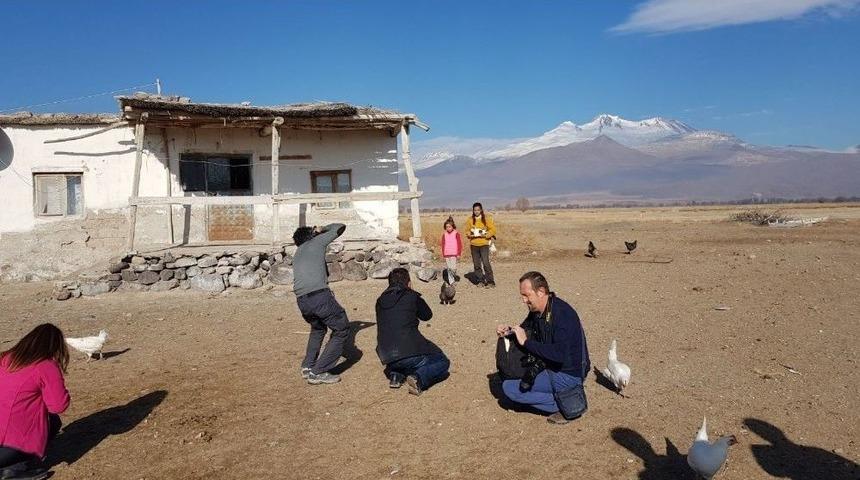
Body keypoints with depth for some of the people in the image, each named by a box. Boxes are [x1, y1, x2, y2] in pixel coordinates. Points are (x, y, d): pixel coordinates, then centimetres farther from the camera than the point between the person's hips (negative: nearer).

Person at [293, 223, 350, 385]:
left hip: (301, 300, 7)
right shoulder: (317, 241, 14)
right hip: (319, 295, -7)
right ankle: (318, 372, 4)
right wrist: (323, 229, 36)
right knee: (342, 330, 8)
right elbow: (340, 227, 21)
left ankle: (307, 367, 26)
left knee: (317, 328, 34)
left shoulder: (297, 254, 30)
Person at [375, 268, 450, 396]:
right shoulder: (412, 296, -2)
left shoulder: (380, 301, 11)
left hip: (387, 358, 6)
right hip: (412, 352, -6)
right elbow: (427, 315, 15)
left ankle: (395, 374, 9)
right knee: (443, 362, 16)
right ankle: (419, 378, -11)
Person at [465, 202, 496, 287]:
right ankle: (481, 281, 18)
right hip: (474, 244, 4)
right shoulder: (470, 219, 6)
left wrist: (485, 235, -15)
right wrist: (470, 234, -8)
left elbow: (493, 229, -1)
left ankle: (490, 281, -6)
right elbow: (467, 230, 13)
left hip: (484, 244, -4)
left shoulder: (486, 218, -2)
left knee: (486, 263, -13)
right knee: (476, 264, 7)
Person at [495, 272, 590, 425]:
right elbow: (526, 328, 18)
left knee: (509, 388, -14)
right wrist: (510, 330, -4)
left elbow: (559, 354, -34)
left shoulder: (562, 314, -25)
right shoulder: (537, 310, 0)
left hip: (568, 375, -9)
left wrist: (526, 342, -27)